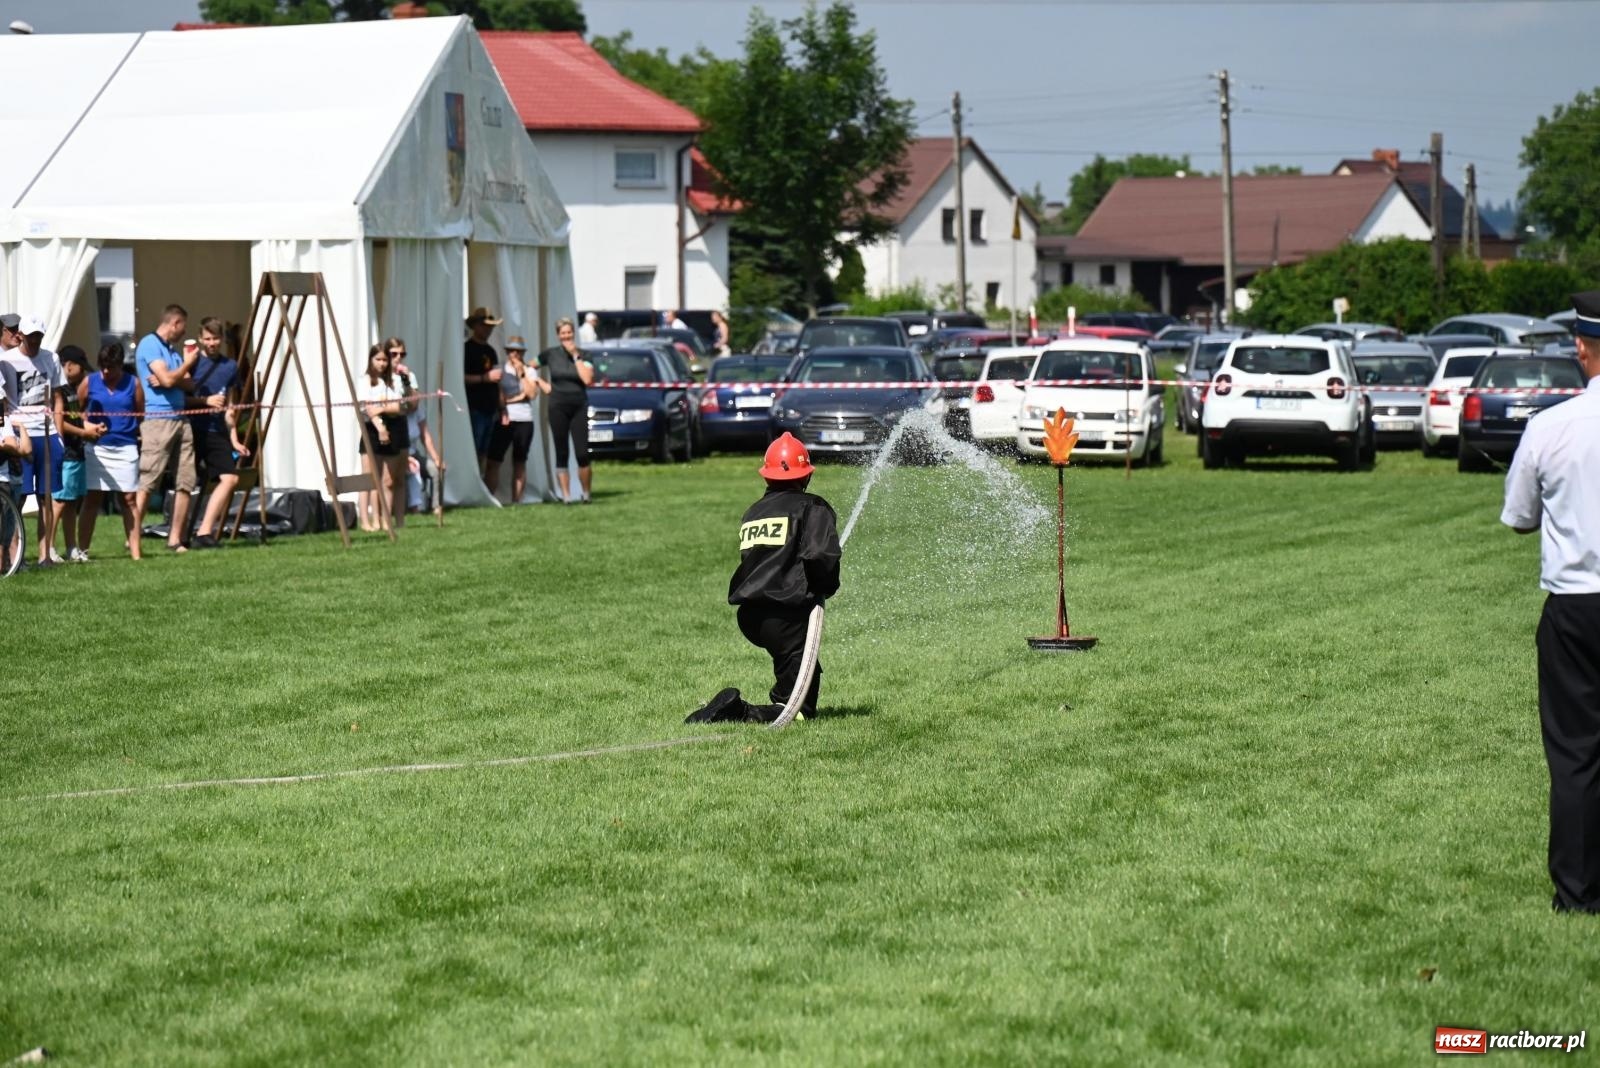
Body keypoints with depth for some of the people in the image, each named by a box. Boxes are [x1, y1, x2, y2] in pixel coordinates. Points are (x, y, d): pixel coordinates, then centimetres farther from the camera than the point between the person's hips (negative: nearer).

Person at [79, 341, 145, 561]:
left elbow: (141, 415, 9)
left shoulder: (133, 384, 3)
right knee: (92, 498, 2)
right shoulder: (89, 382, 3)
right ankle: (82, 550, 4)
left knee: (129, 498, 1)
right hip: (96, 447, 0)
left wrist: (142, 438, 2)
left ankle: (135, 551, 4)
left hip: (126, 448, 0)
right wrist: (86, 426, -7)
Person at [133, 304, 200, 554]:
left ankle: (175, 538, 9)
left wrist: (168, 380, -7)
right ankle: (133, 539, -13)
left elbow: (187, 383, 12)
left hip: (180, 419, 9)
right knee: (146, 482, -12)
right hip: (157, 419, -9)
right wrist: (188, 362, 0)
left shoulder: (173, 350, 22)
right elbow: (168, 379, -16)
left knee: (185, 483, 4)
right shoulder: (149, 344, -5)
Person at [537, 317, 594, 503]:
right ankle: (566, 495, 2)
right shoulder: (551, 354, 3)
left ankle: (585, 493, 6)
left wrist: (576, 355, -11)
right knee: (562, 454, 0)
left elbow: (588, 379, -12)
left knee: (582, 454, -7)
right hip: (558, 408, 0)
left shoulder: (583, 355, 2)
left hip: (579, 408, 0)